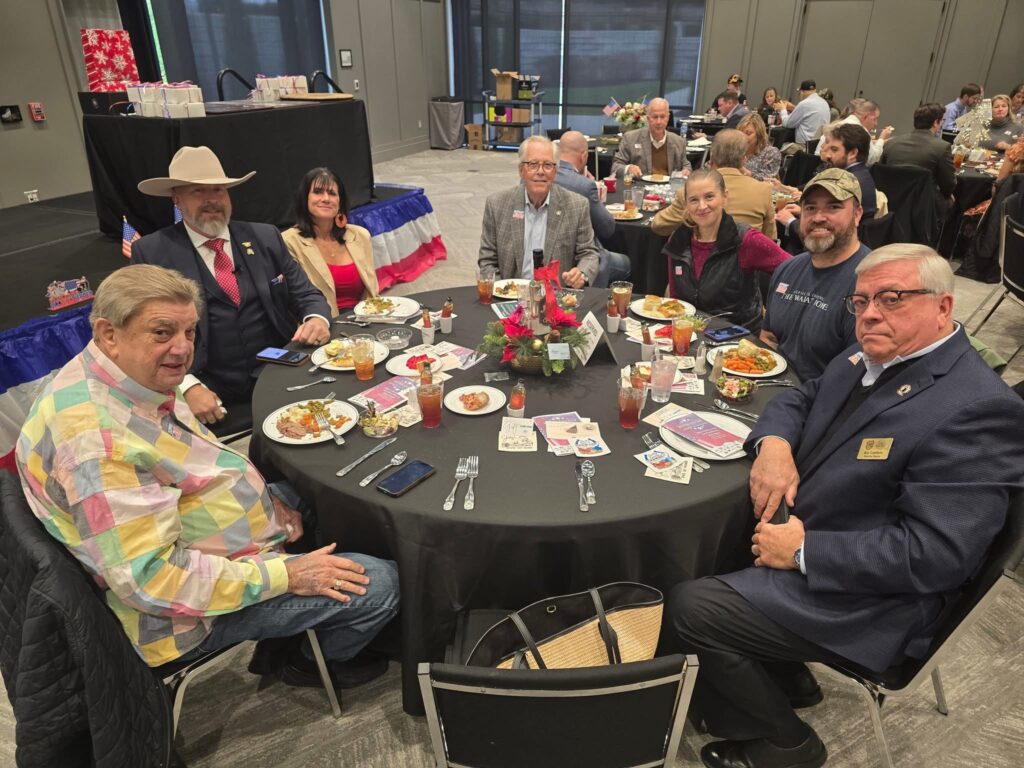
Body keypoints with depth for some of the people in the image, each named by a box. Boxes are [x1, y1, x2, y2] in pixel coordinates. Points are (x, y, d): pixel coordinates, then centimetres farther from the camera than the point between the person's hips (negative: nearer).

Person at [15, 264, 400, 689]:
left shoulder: (136, 379, -2)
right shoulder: (98, 439, -33)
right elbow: (150, 579, -33)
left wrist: (266, 498, 0)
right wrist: (286, 575, -27)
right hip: (188, 611, -10)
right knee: (377, 584, -10)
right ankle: (316, 661, 23)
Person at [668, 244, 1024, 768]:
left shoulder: (977, 409, -23)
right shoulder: (870, 357, 3)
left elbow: (935, 554, -27)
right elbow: (799, 399, 15)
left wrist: (803, 549, -23)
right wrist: (773, 443, -8)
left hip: (861, 600, -9)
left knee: (689, 607, -15)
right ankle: (785, 678, 27)